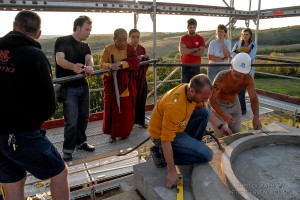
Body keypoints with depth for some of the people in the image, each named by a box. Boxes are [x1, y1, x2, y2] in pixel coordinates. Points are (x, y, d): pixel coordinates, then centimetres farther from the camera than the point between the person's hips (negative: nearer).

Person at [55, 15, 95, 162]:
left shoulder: (85, 47, 11)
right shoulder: (62, 41, -6)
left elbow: (89, 59, -9)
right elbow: (59, 60, -22)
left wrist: (89, 67, -34)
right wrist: (73, 66, -44)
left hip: (83, 86, 6)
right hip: (68, 88, -6)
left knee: (83, 117, 13)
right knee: (71, 120, -7)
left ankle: (80, 142, 31)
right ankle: (68, 149, 10)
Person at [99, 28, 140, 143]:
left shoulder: (130, 49, 3)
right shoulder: (108, 49, 1)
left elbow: (135, 62, -12)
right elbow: (101, 63, -6)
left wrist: (121, 63, -27)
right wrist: (110, 66, -28)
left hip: (127, 85, 1)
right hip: (112, 84, -1)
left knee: (127, 110, 5)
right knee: (112, 109, 3)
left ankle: (125, 132, 24)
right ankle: (112, 134, 16)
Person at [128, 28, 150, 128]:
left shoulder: (142, 49, 11)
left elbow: (146, 64, 14)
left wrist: (146, 58, -6)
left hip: (141, 78, 5)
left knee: (141, 99, 9)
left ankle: (141, 121, 22)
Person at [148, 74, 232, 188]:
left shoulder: (192, 91, -10)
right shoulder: (175, 106, -36)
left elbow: (206, 110, 13)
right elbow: (165, 140, -31)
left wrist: (221, 126, 13)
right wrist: (172, 172, -26)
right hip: (161, 135, -8)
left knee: (203, 113, -1)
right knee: (206, 155, -11)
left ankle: (192, 147, 11)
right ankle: (162, 155, -3)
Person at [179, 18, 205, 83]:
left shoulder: (200, 38, 4)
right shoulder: (183, 38, 5)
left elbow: (201, 53, -8)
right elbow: (182, 51, -12)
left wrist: (188, 51, -8)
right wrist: (195, 49, -7)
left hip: (196, 66, 0)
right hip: (185, 66, 0)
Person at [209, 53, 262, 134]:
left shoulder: (248, 78, -23)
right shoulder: (222, 77, -35)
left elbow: (253, 99, -23)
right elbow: (211, 99, -29)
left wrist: (256, 117, -39)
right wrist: (223, 115, -38)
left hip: (235, 104, 4)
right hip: (219, 105, -4)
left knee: (236, 132, 9)